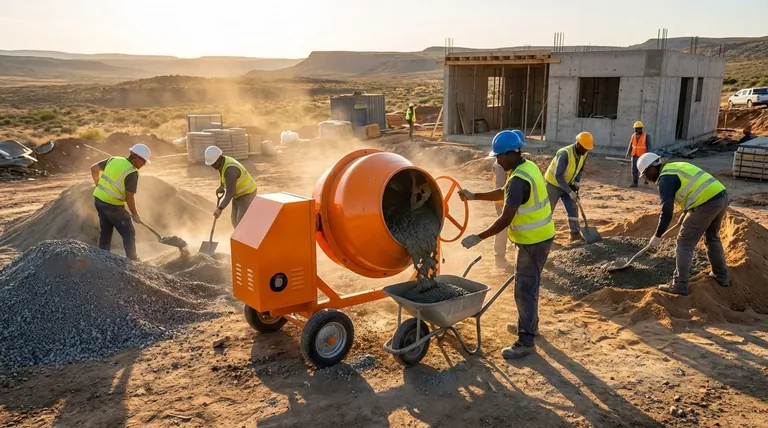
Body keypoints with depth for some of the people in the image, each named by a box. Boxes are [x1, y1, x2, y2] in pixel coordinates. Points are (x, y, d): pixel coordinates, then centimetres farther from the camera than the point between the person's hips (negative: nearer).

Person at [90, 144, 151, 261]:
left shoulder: (113, 159, 5)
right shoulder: (132, 173, -15)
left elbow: (94, 168, 12)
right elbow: (129, 197, -14)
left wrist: (99, 185, 25)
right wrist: (135, 214, -2)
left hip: (98, 198, 8)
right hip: (112, 204, -8)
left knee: (105, 231, 21)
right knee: (129, 233, 6)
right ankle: (133, 261, 11)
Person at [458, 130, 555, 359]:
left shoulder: (518, 180, -26)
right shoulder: (527, 166, 6)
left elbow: (505, 220, -28)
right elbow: (504, 193, 19)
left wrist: (478, 238, -21)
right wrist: (475, 196, 16)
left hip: (533, 241, -10)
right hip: (539, 236, 10)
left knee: (524, 290, -3)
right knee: (529, 285, 23)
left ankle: (526, 341, 5)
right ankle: (529, 324, 39)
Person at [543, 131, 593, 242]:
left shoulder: (584, 154, -9)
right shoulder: (565, 154, -32)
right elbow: (557, 176, -33)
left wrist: (576, 183, -9)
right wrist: (570, 192, -32)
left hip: (567, 184, 7)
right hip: (554, 184, -7)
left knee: (573, 208, 5)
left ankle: (575, 234, 13)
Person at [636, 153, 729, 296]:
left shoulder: (665, 179, -7)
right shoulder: (676, 167, 21)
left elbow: (667, 211, -11)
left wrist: (657, 236, -3)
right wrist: (688, 214, 40)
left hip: (707, 202, -9)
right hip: (721, 194, 9)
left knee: (685, 243, 1)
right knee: (712, 237, 28)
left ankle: (680, 285, 2)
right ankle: (721, 276, 40)